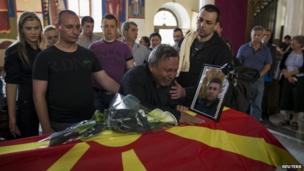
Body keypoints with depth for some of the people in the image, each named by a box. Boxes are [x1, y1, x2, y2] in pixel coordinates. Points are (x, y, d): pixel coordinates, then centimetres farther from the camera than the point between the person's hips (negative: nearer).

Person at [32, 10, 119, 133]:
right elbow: (39, 95, -8)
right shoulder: (45, 57, -6)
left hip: (89, 121, 4)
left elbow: (105, 80, 4)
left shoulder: (88, 55, 6)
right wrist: (46, 128, -12)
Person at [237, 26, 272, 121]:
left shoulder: (266, 50, 6)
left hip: (258, 80, 1)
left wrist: (260, 74, -11)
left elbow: (268, 65, 5)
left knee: (256, 104, 7)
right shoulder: (243, 48, 1)